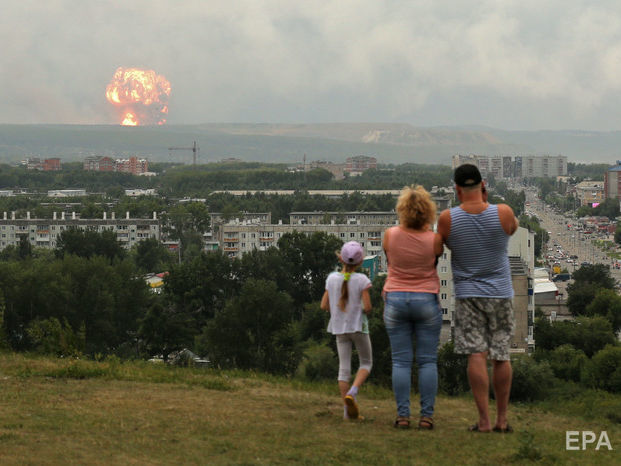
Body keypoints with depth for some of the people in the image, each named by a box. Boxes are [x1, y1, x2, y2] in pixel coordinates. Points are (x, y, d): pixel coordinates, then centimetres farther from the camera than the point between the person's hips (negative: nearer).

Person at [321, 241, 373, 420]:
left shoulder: (332, 279, -2)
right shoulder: (361, 280, -12)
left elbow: (324, 305, 0)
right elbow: (367, 307, -15)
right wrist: (363, 310, 6)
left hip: (339, 328, 3)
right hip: (358, 326, -3)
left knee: (344, 367, 5)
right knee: (366, 362, 13)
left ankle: (348, 411, 2)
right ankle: (352, 392, -12)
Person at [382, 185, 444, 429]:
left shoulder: (390, 235, -7)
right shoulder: (434, 239, -10)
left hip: (395, 299, 1)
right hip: (427, 300, -1)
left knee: (401, 361, 4)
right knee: (427, 361, 4)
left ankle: (402, 416, 0)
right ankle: (426, 416, 1)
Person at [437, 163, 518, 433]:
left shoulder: (447, 219, -9)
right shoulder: (503, 213, -9)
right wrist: (486, 202, 11)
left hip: (468, 293, -1)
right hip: (501, 293, 1)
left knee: (476, 355, -4)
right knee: (501, 356, 8)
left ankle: (484, 420, -10)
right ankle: (502, 419, 13)